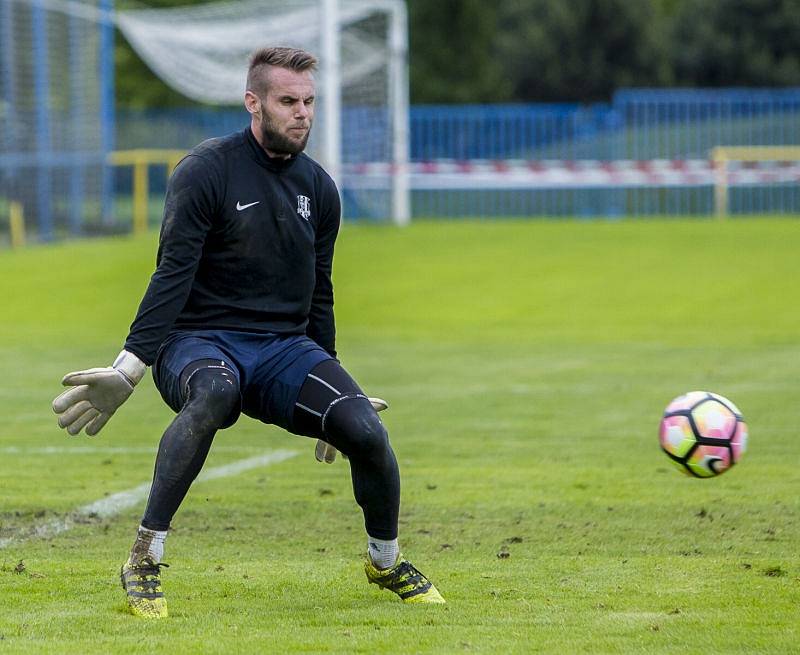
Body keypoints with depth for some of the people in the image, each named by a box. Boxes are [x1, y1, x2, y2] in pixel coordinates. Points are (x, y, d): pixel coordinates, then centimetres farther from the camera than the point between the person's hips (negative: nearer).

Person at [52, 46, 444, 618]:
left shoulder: (319, 187, 10)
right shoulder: (206, 171, -7)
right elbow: (173, 276, -14)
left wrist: (331, 392, 23)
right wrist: (128, 368, -25)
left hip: (284, 346, 5)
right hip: (198, 341, -5)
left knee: (366, 432, -18)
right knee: (213, 392, -40)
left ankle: (386, 561, 12)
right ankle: (144, 560, -34)